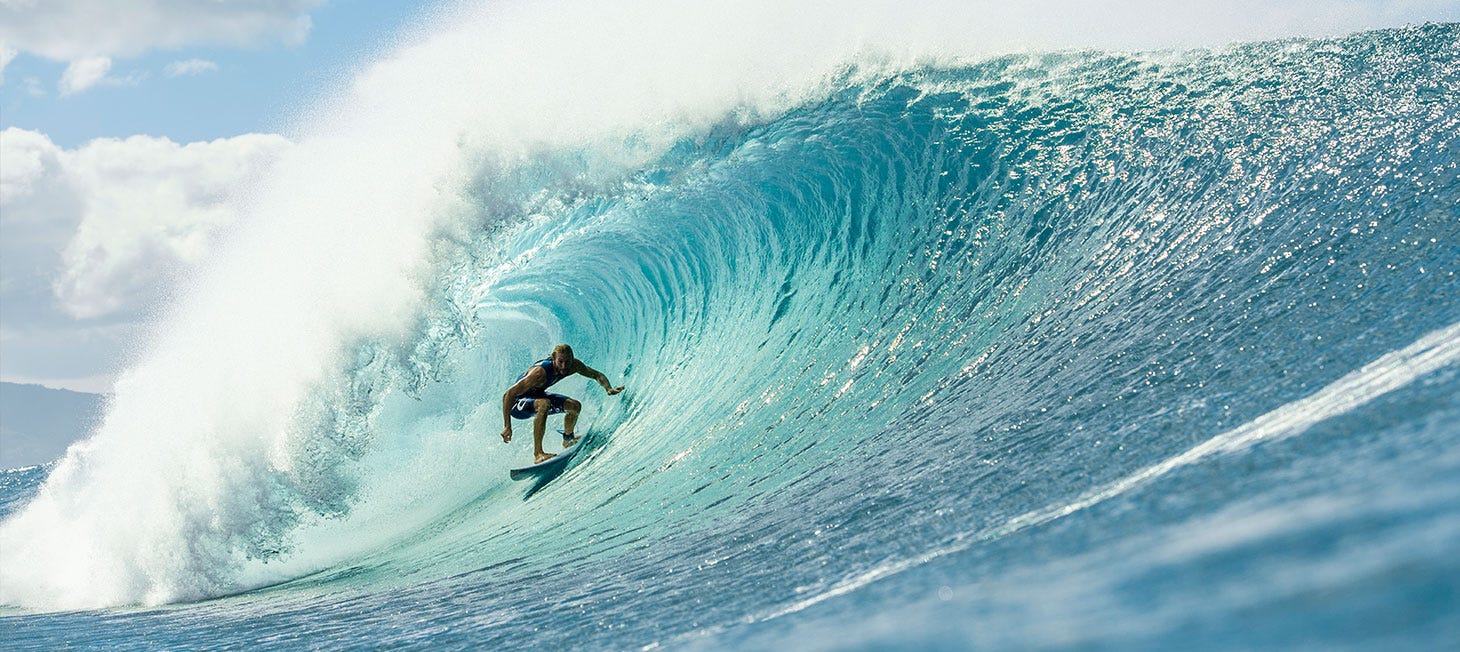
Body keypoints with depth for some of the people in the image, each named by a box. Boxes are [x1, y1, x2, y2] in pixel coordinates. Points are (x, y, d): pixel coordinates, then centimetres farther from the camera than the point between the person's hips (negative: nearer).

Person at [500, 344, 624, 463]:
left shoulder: (574, 365, -17)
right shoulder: (540, 373, -38)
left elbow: (597, 375, 0)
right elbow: (508, 395, -37)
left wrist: (608, 389, -21)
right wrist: (507, 427, -41)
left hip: (538, 396, 7)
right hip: (517, 403, -7)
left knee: (575, 406, 5)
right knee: (544, 404, -37)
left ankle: (568, 439, 36)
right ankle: (538, 454, -35)